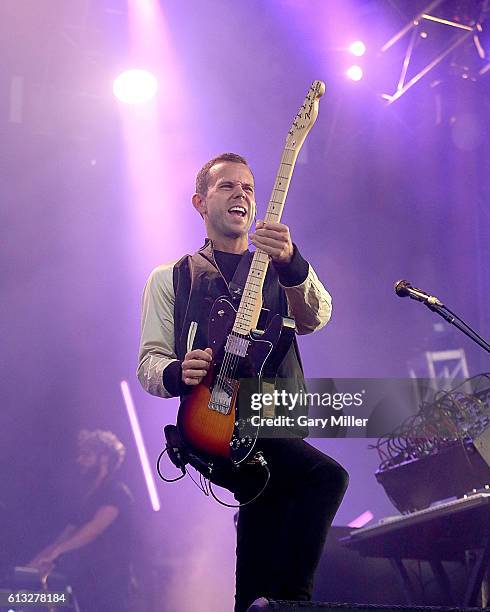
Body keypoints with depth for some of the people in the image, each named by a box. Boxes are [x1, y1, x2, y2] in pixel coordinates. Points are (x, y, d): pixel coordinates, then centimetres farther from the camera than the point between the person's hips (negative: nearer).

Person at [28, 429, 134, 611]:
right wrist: (36, 563, 4)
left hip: (110, 584, -8)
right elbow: (66, 536, 18)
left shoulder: (117, 492, -5)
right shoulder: (88, 498, 21)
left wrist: (56, 550, -30)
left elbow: (96, 527, -20)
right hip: (86, 585, 8)